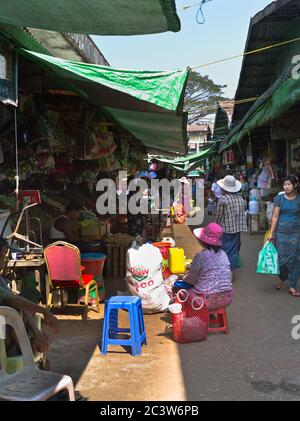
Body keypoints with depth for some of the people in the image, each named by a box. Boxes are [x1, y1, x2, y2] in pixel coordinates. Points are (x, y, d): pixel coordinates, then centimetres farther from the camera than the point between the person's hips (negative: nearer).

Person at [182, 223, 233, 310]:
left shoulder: (201, 256, -15)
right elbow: (228, 276, 12)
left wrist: (183, 278, 20)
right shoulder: (223, 254, 2)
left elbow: (191, 279, -4)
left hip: (209, 300, -6)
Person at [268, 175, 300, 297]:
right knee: (282, 257, 4)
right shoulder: (279, 198, -1)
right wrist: (271, 233, -3)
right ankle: (282, 278, 30)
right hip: (281, 232, -1)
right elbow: (275, 217, -1)